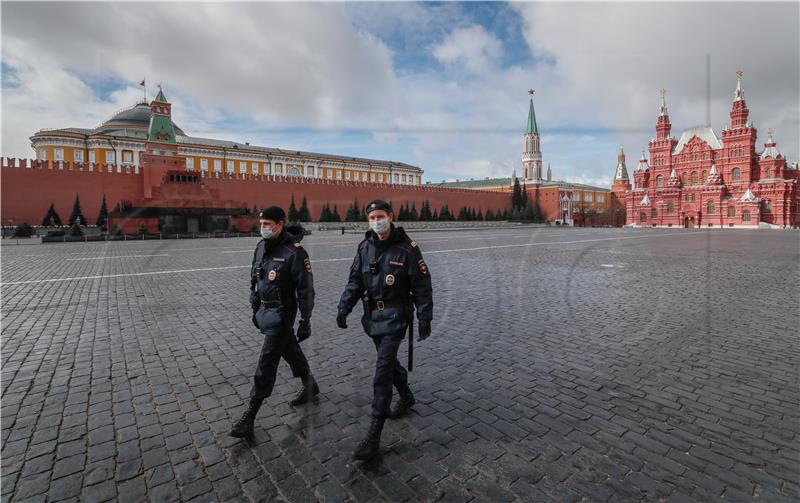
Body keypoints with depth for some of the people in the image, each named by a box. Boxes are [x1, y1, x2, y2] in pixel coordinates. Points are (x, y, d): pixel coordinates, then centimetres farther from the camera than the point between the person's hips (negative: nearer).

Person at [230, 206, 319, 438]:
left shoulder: (294, 252, -20)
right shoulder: (261, 246, 4)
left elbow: (305, 290, -17)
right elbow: (254, 279, 15)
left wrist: (305, 321, -16)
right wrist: (255, 310, 17)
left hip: (281, 313, -8)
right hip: (265, 310, 8)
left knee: (266, 364, -3)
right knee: (290, 350, 22)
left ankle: (249, 417, 9)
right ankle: (309, 385, 42)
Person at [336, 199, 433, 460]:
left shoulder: (407, 248, -13)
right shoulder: (365, 247, 2)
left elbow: (422, 286, -9)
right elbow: (355, 280, 7)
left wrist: (425, 319, -9)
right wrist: (344, 307, -4)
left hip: (395, 316, -6)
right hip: (372, 315, 6)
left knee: (383, 371, -8)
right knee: (388, 361, 21)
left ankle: (374, 436, 2)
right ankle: (406, 397, 48)